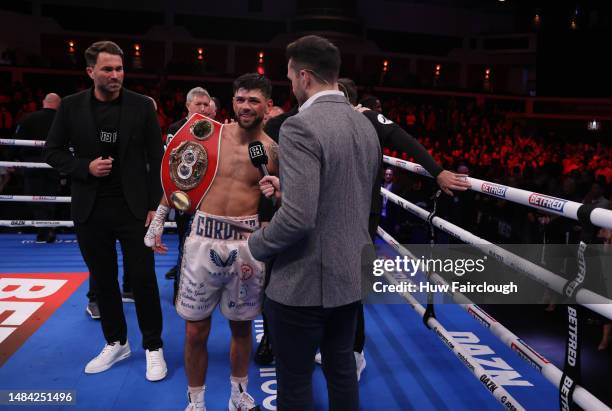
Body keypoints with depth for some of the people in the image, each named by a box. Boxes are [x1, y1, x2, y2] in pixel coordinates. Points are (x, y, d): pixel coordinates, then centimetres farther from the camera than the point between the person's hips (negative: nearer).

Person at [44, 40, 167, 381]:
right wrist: (85, 167, -12)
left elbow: (156, 159, -2)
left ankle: (154, 346, 19)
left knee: (143, 278, 1)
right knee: (103, 279, 13)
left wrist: (155, 205, -6)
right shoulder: (72, 106, 1)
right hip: (90, 211, 2)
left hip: (133, 208, -2)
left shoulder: (142, 106, -3)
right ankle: (116, 343, 31)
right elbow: (53, 152, 6)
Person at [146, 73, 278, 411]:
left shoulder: (273, 151, -1)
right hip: (204, 237, 0)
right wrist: (158, 220, 11)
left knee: (241, 326, 15)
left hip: (247, 243, 0)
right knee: (196, 331, 7)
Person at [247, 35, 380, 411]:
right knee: (342, 367, 23)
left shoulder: (301, 127, -20)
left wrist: (256, 245, -9)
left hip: (305, 281, -8)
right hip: (352, 274, 8)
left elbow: (298, 217, -28)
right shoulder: (367, 126, 7)